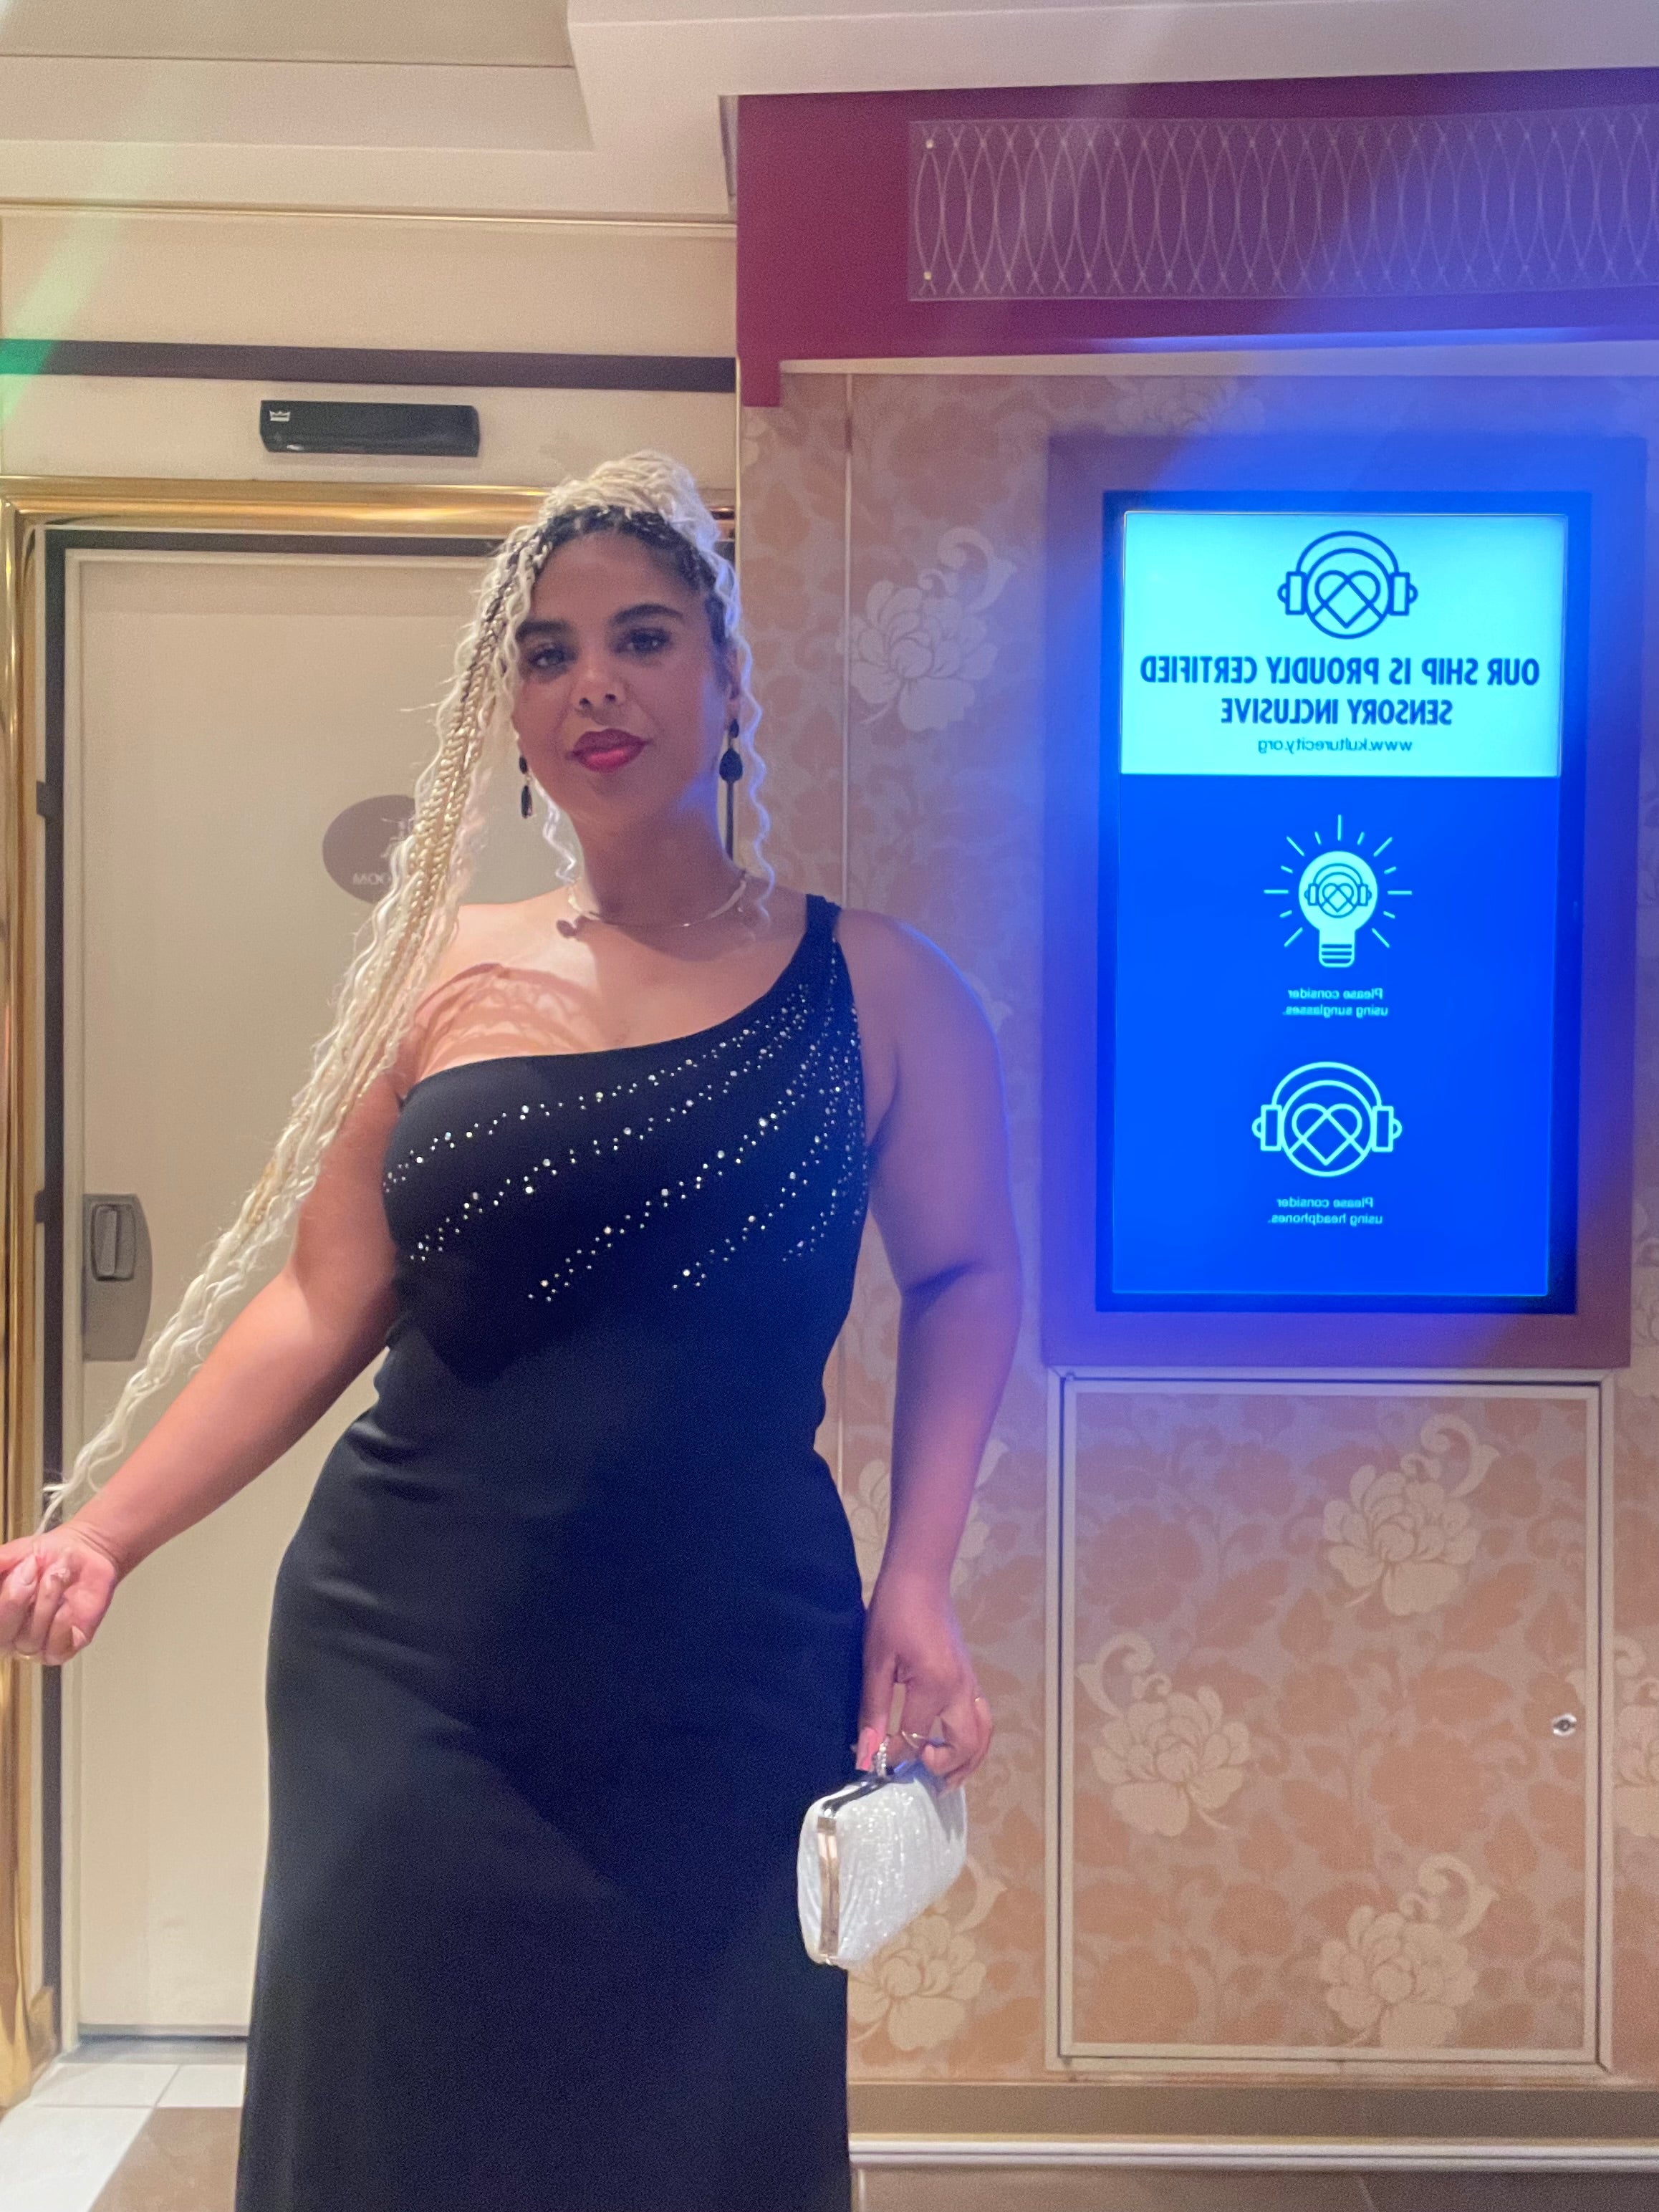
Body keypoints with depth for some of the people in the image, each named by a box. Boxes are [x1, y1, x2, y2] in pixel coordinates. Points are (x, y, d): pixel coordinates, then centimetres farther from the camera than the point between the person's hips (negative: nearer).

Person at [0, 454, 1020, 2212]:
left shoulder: (869, 984, -1)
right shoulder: (447, 976, 3)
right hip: (415, 1673, 2)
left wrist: (917, 1578, -5)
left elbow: (964, 1278, 4)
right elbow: (324, 1305, 4)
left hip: (731, 1685, -1)